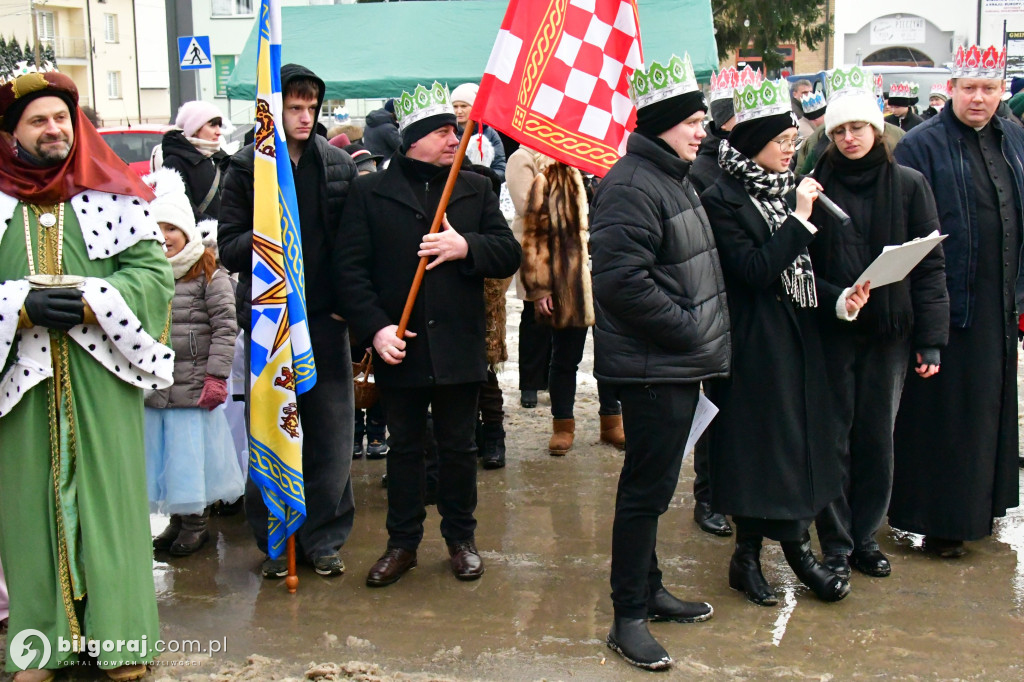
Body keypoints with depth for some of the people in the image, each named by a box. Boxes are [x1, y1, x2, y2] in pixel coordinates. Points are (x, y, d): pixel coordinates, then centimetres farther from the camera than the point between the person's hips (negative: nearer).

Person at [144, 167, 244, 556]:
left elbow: (226, 327, -9)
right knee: (160, 453, 12)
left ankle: (196, 522, 20)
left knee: (192, 454, 2)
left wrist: (217, 377, -14)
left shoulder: (209, 273, -6)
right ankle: (178, 520, 27)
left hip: (193, 388, -5)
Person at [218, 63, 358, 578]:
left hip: (325, 317, 2)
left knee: (332, 433, 5)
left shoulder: (339, 165, 7)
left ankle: (323, 537, 19)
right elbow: (229, 248, -2)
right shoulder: (246, 167, 1)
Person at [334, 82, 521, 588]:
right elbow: (349, 268, -4)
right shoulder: (369, 192, 1)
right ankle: (402, 542, 25)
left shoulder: (475, 189, 8)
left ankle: (460, 538, 28)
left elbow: (509, 255, 4)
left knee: (458, 446, 11)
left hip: (458, 345, 1)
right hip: (399, 347, -1)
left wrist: (467, 248, -15)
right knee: (404, 447, 11)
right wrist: (374, 327, -15)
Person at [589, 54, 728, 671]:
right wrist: (689, 328, -19)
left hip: (681, 365, 10)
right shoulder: (631, 186, -18)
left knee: (655, 484, 19)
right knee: (647, 488, -2)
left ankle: (649, 589, 33)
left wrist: (703, 333, 14)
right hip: (652, 368, -10)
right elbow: (623, 283, -27)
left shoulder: (675, 178, 17)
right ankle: (629, 618, 9)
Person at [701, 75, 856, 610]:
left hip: (797, 339, 7)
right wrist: (799, 219, -19)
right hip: (754, 343, -7)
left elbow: (802, 268, 12)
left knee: (798, 440, 10)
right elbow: (755, 271, -20)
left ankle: (796, 548, 20)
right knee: (759, 444, 1)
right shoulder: (722, 200, -12)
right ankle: (748, 556, 15)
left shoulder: (787, 188, 10)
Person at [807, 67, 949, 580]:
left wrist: (930, 338, -4)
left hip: (890, 330, 1)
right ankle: (835, 546, 13)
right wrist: (834, 300, -18)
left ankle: (864, 536, 23)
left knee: (877, 435, 8)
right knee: (834, 436, 2)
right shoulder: (817, 188, 0)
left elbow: (930, 264, 1)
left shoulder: (909, 185, 2)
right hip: (832, 331, -1)